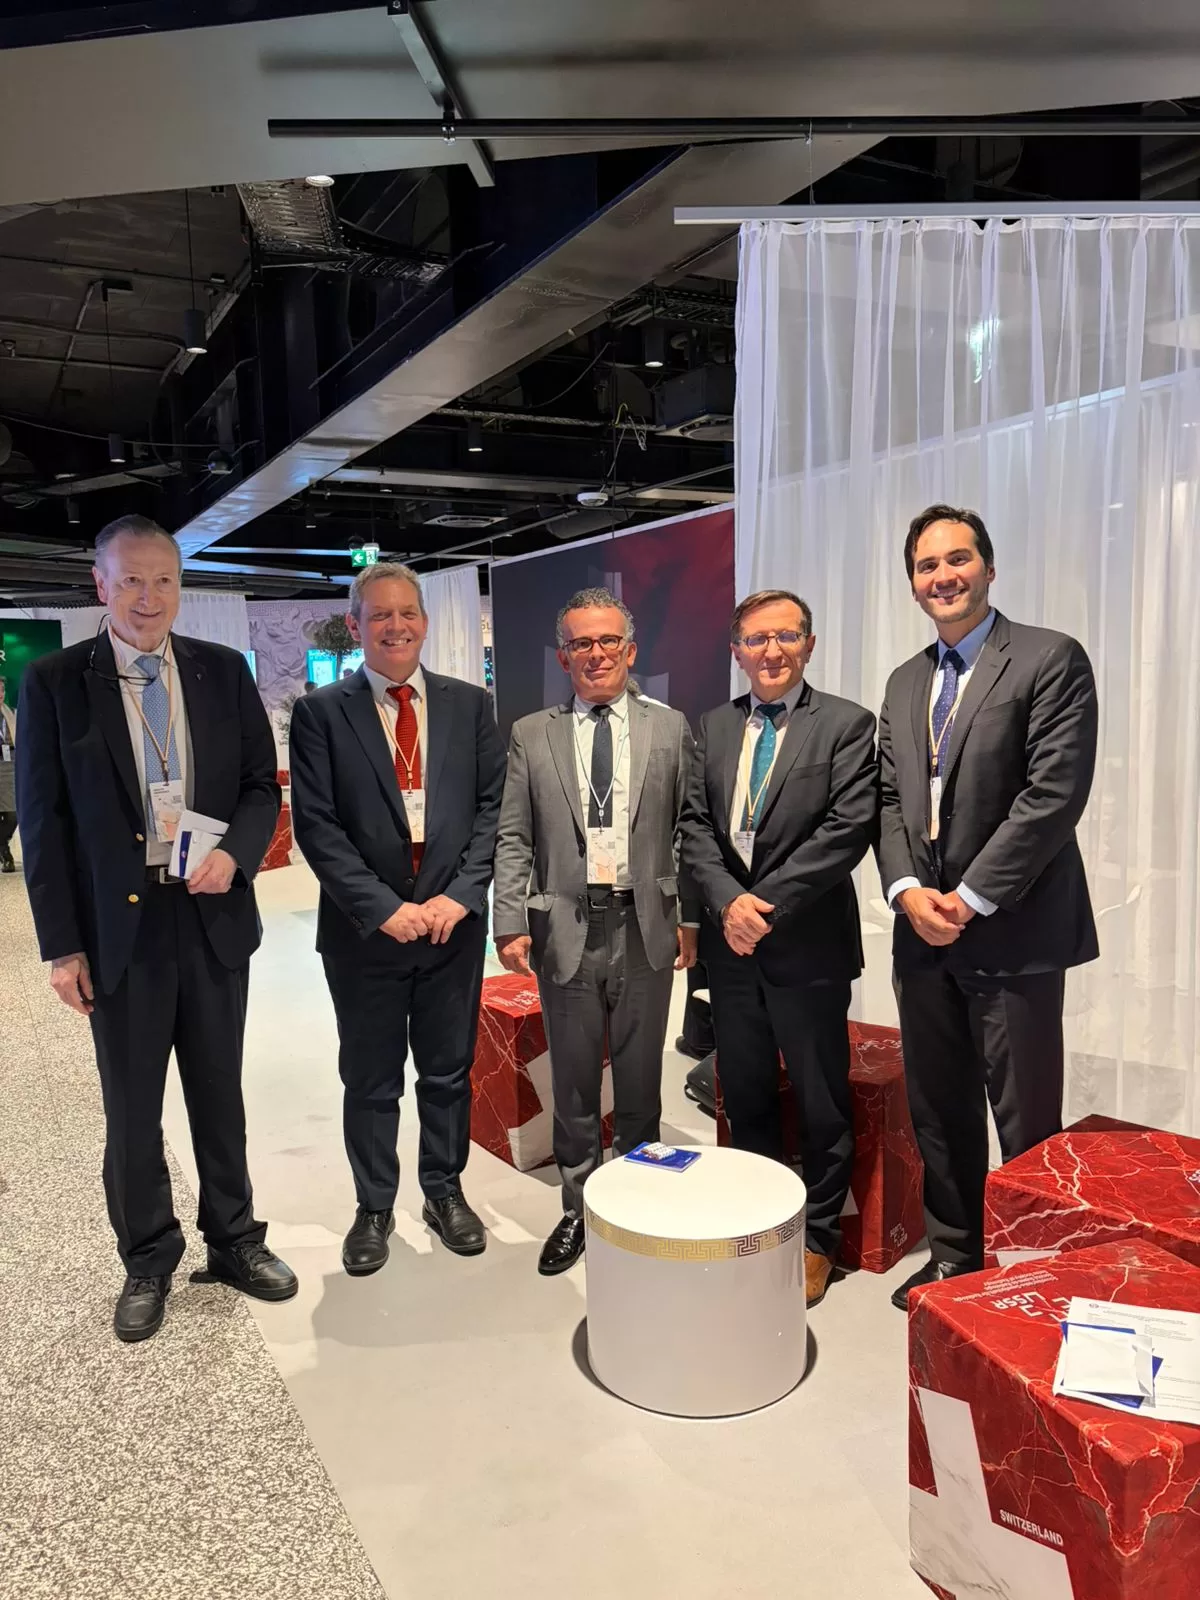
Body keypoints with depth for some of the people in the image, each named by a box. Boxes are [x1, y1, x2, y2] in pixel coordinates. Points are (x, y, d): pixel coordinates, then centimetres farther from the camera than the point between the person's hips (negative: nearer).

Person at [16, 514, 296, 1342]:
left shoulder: (225, 671, 2)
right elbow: (43, 821, -3)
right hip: (119, 926, -1)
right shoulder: (54, 681, -4)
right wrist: (62, 944, -6)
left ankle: (234, 1238, 34)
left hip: (214, 917, 2)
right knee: (132, 1109, 12)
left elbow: (263, 784, 5)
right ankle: (149, 1260, 31)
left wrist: (235, 854, -15)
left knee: (220, 1094, 16)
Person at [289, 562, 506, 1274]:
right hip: (365, 927, -1)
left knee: (450, 1071, 14)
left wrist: (461, 894, -10)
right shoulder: (321, 712, -2)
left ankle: (445, 1190, 34)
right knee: (370, 1080, 12)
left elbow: (494, 807, 1)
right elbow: (316, 824, -7)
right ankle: (374, 1207, 30)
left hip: (453, 921, 2)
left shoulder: (470, 704, 5)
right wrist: (383, 907, -14)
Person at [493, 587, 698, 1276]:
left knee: (640, 1081, 12)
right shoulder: (531, 735, 5)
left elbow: (688, 829, 4)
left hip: (646, 928, 0)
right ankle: (578, 1209, 28)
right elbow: (513, 839, 2)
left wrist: (692, 916, 0)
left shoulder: (671, 728, 5)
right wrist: (511, 923, -5)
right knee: (574, 1083, 11)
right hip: (565, 928, 0)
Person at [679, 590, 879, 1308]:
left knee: (822, 1102, 8)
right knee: (746, 1096, 17)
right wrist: (729, 900, -11)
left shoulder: (847, 724, -5)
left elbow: (849, 829, -14)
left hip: (807, 945, -4)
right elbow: (695, 824, 5)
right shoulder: (715, 726, 9)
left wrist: (766, 904, -17)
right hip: (732, 943, 5)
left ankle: (817, 1238, 27)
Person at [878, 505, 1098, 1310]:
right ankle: (954, 1255, 31)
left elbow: (1055, 795, -14)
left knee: (1025, 1123, 4)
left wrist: (968, 899, -15)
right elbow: (889, 800, 12)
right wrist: (908, 891, -5)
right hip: (924, 933, 6)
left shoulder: (1051, 659, -6)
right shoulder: (905, 682, 15)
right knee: (939, 1115, 15)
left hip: (1013, 934, -6)